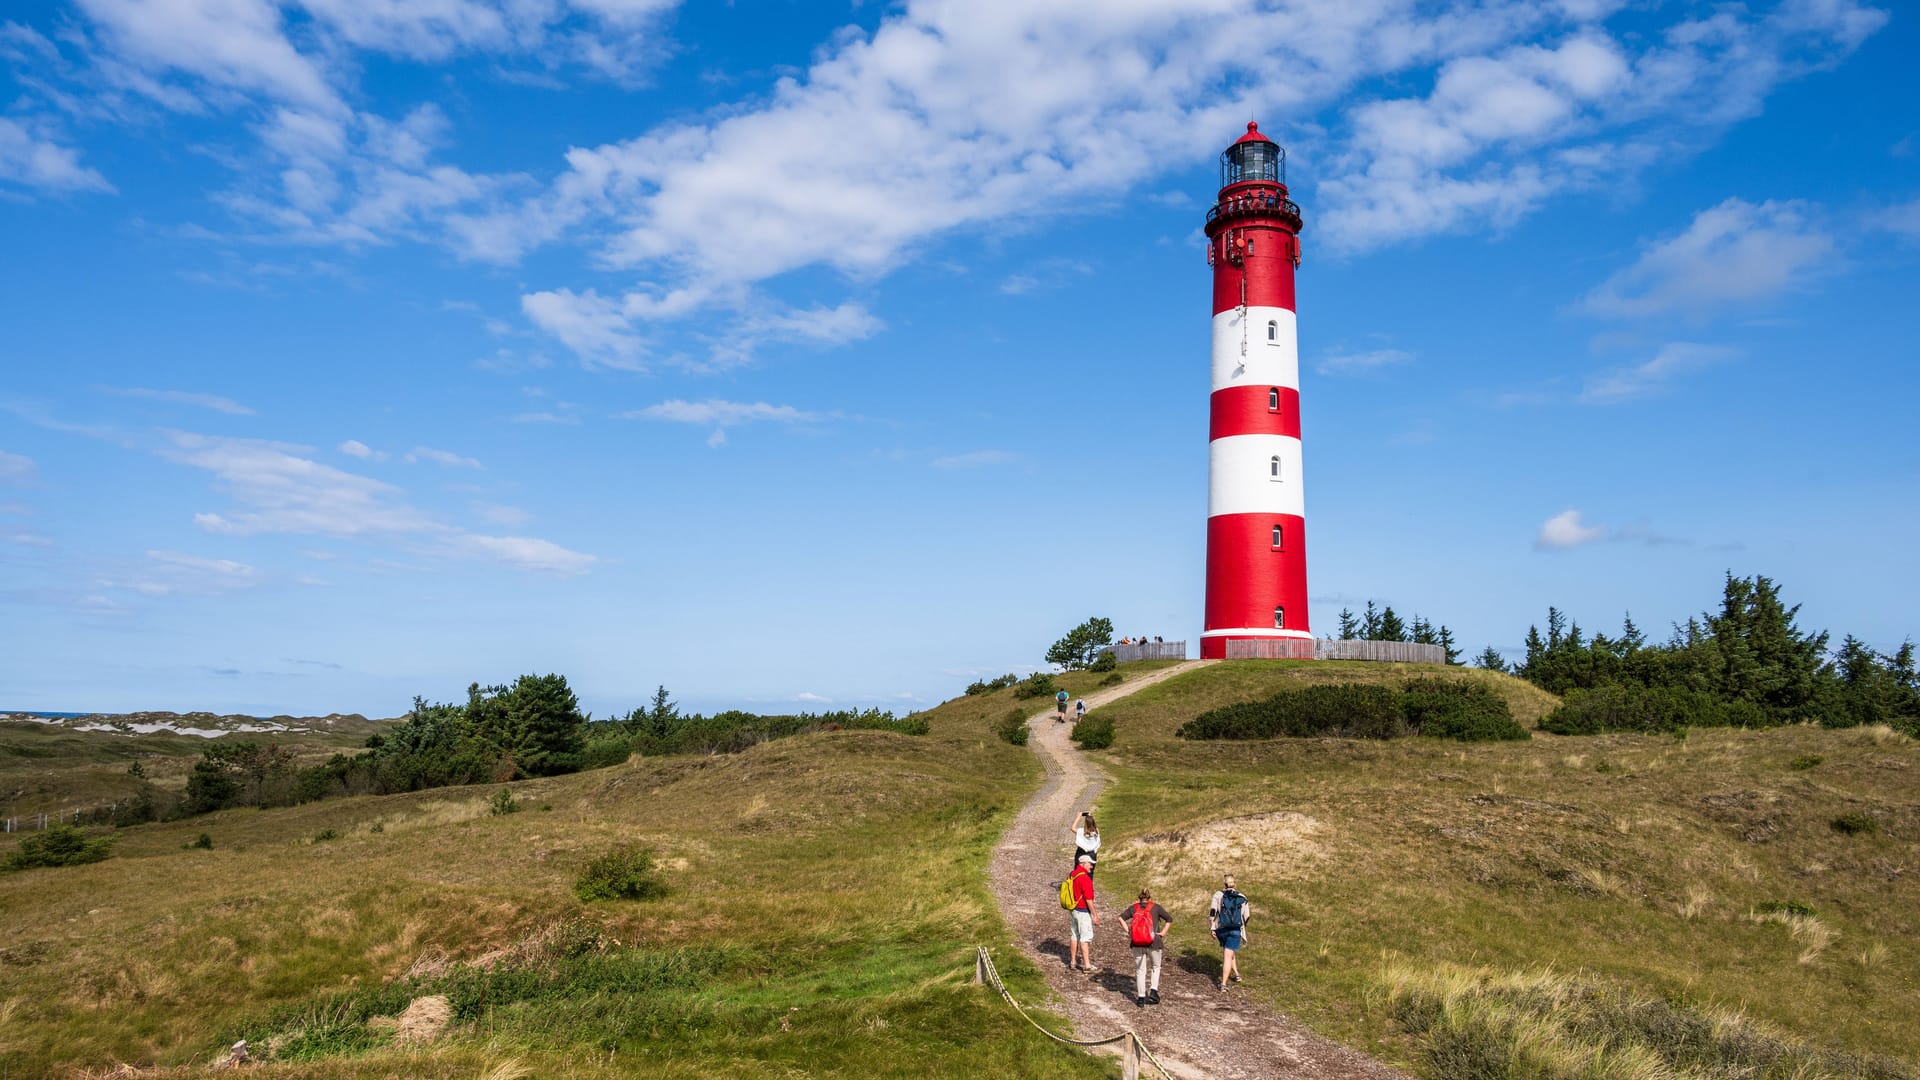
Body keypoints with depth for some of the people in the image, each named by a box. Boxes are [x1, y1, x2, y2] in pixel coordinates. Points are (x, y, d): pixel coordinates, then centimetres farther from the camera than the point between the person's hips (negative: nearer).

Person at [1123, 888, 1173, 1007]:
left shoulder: (1133, 908, 7)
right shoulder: (1156, 907, 2)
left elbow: (1121, 917, -1)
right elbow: (1169, 919, -3)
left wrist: (1128, 930, 0)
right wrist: (1163, 932, -1)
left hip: (1137, 944, 1)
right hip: (1154, 943, -1)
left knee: (1140, 970, 13)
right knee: (1156, 967, 21)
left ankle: (1141, 998, 14)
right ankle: (1153, 991, 8)